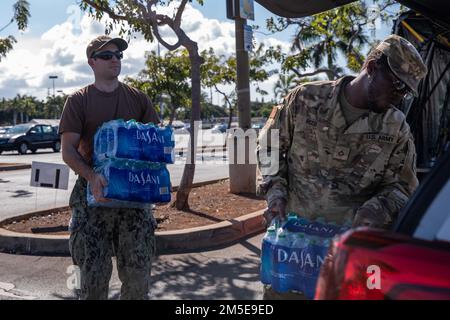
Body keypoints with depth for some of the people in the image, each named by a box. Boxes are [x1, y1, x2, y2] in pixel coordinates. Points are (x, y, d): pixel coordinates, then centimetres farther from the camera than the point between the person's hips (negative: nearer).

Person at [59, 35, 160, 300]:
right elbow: (68, 151, -3)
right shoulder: (79, 101, 4)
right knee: (93, 275, 3)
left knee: (138, 275, 6)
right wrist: (91, 176, -21)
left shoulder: (138, 98, 11)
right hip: (94, 194, -2)